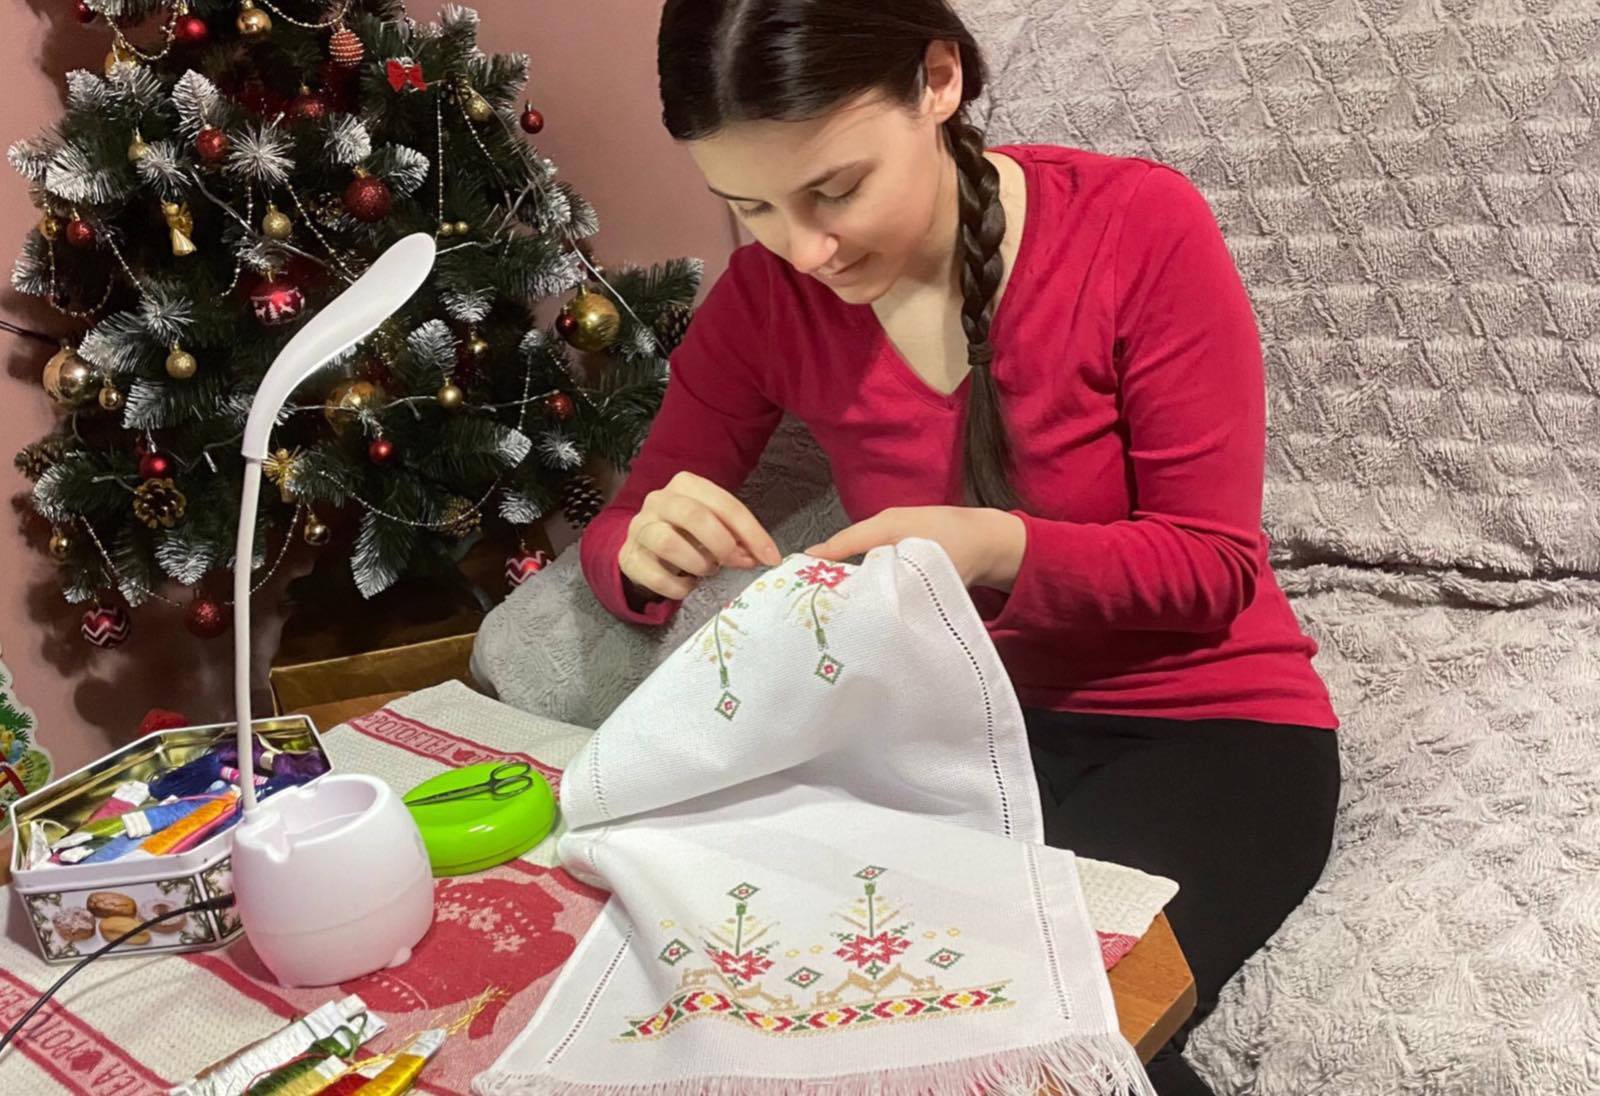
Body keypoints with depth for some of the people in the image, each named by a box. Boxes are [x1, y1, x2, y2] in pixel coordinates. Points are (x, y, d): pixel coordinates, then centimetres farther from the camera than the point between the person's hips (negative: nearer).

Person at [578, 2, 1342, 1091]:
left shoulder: (1141, 227, -17)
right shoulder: (767, 297, -6)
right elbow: (620, 532, 2)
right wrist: (649, 553, -24)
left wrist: (997, 550, -32)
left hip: (1207, 726, -3)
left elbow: (1212, 566, -13)